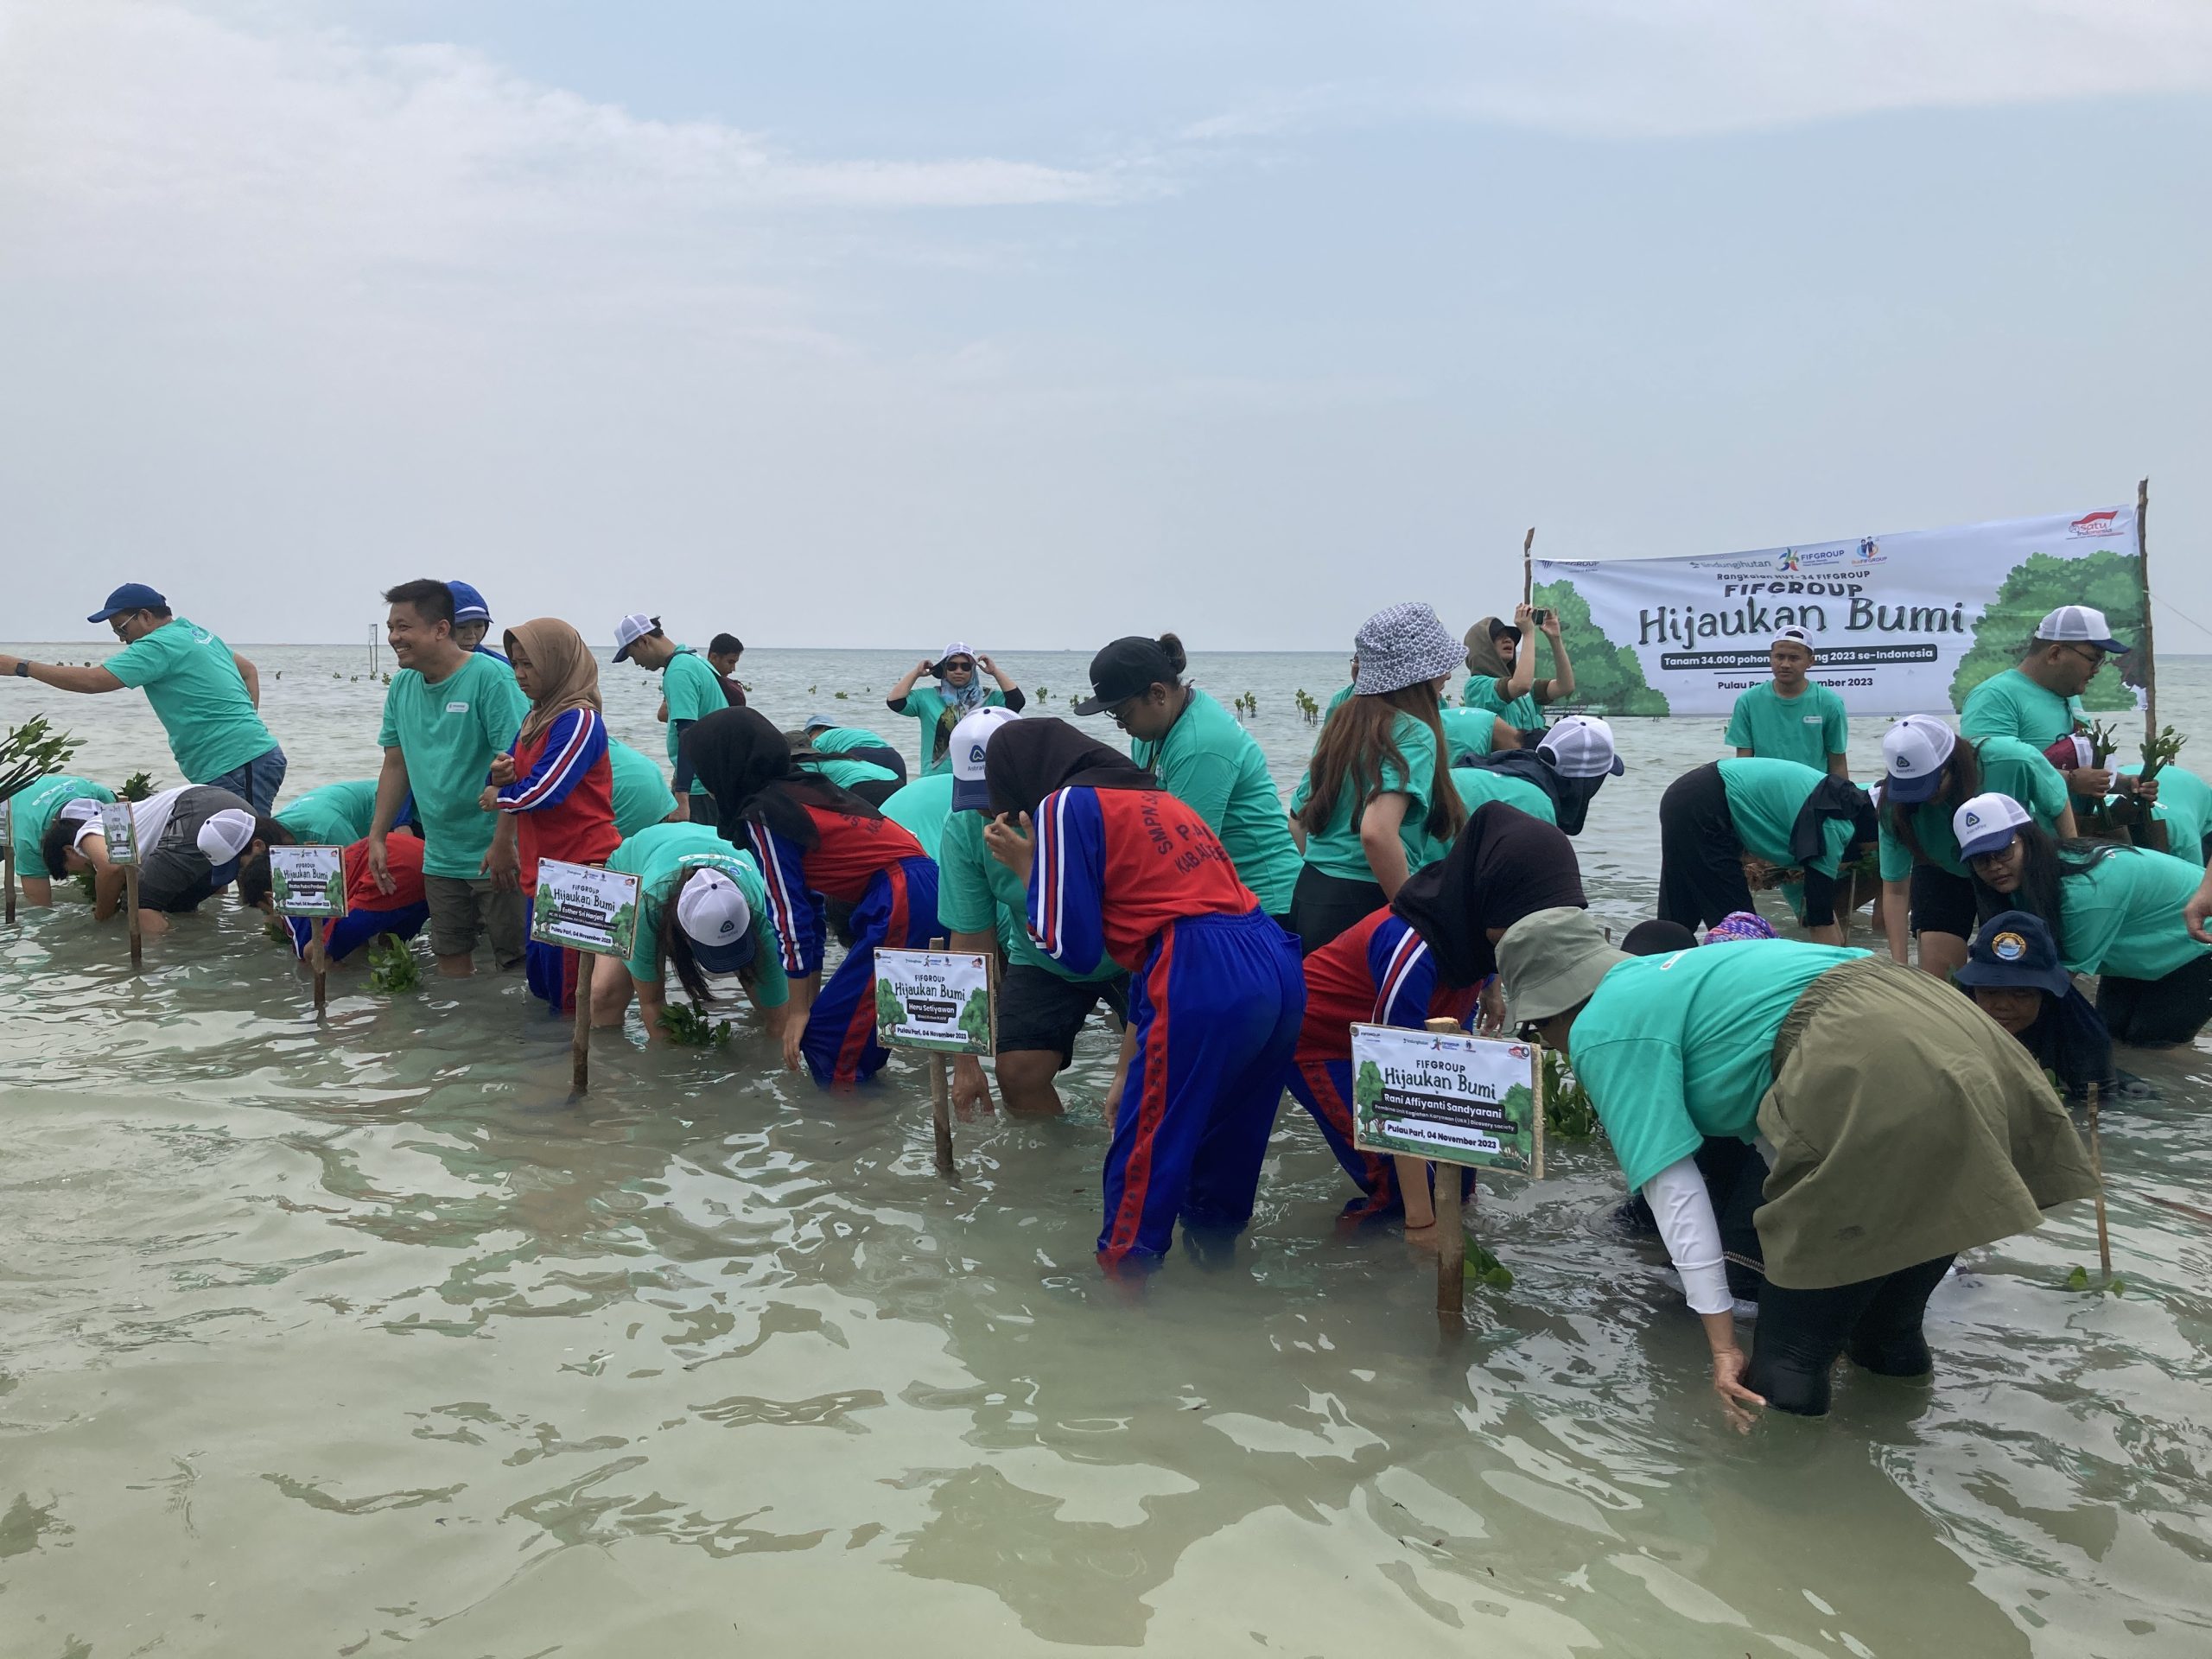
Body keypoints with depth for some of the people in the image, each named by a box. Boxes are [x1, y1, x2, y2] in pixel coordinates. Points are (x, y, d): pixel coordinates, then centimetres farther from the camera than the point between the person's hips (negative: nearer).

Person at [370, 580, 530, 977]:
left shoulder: (490, 678, -15)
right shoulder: (402, 686, 7)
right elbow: (396, 766, 15)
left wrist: (504, 843, -22)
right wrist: (377, 837, 10)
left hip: (494, 858, -7)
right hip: (440, 856, 7)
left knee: (517, 960, -2)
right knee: (451, 963, 13)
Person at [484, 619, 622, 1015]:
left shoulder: (579, 719, -14)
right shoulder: (534, 720, 13)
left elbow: (544, 791, -21)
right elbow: (515, 781, 15)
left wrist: (498, 798, -3)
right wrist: (502, 775, -8)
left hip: (583, 865, -9)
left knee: (573, 990, -5)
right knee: (541, 978, 16)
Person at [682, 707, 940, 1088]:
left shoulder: (763, 816, -6)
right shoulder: (798, 789, 19)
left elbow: (791, 916, -7)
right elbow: (810, 905, 20)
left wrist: (800, 1010, 1)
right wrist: (811, 1000, 22)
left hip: (901, 903, -9)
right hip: (922, 889, 9)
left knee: (828, 1038, -5)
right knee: (858, 1037, 16)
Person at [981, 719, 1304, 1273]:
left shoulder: (1064, 806, 3)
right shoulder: (1153, 798, 27)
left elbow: (1073, 949, 1)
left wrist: (1025, 866, 13)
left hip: (1204, 983, -8)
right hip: (1278, 966, 8)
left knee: (1144, 1154, 6)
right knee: (1223, 1147, 22)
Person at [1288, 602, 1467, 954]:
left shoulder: (1342, 723, 11)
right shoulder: (1413, 733, -12)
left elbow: (1298, 821, 18)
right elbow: (1377, 832, -26)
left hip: (1307, 895, 8)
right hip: (1361, 905, -8)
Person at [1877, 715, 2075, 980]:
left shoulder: (2012, 760, -35)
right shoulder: (1896, 807, -31)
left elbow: (2060, 806, -12)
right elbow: (1895, 888, -22)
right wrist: (1899, 967, -27)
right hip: (1944, 873, 0)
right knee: (1935, 972, -12)